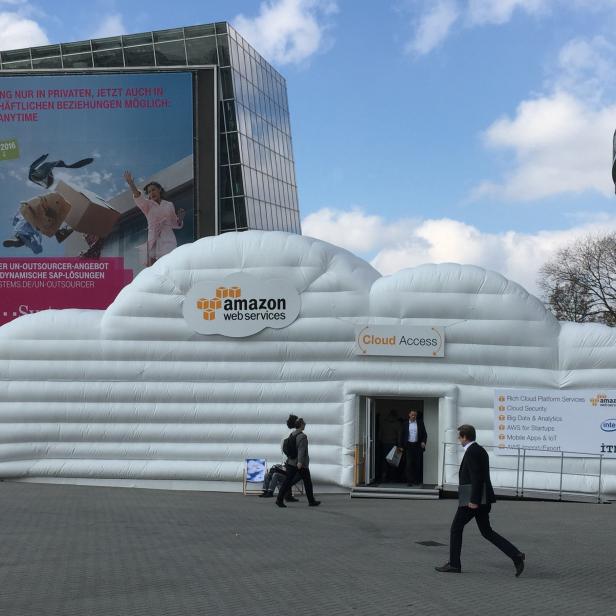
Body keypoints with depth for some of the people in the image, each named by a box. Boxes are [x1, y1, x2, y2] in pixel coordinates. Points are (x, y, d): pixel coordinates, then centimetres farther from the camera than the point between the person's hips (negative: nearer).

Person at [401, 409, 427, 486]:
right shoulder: (406, 424, 6)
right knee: (409, 464, -4)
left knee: (418, 464, 4)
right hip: (409, 445, 0)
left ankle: (418, 481, 13)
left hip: (418, 445, 0)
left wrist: (423, 442, -10)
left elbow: (424, 434, 6)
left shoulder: (420, 423, 5)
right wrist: (402, 446, 4)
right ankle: (410, 481, -1)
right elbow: (403, 435, 8)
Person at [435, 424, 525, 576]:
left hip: (471, 498, -10)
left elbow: (476, 477, -22)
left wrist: (473, 500, -22)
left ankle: (454, 564, 11)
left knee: (456, 527, 4)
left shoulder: (471, 451, -14)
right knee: (486, 532, 11)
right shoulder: (480, 450, 16)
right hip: (482, 498, 10)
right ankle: (516, 555, 0)